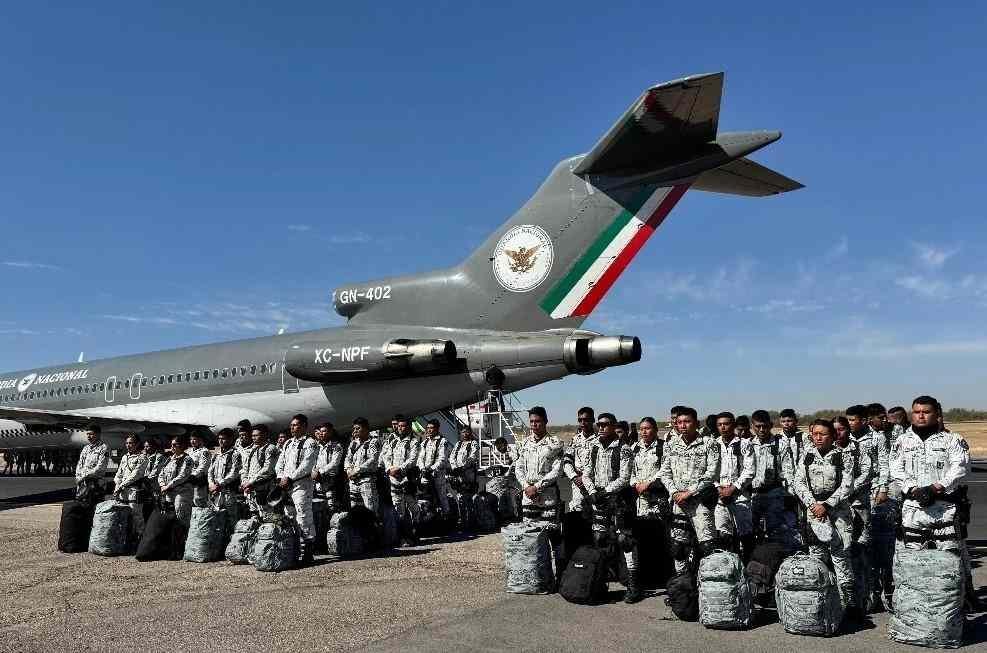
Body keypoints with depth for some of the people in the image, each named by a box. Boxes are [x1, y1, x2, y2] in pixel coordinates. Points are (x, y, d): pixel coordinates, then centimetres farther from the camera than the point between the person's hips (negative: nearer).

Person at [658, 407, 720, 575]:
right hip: (678, 501, 4)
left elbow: (712, 473, -10)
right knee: (677, 544, 7)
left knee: (706, 544, -12)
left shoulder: (709, 444, -3)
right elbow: (664, 472, 11)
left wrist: (689, 492, -13)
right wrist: (675, 492, -6)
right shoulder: (671, 444, 10)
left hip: (701, 500, -4)